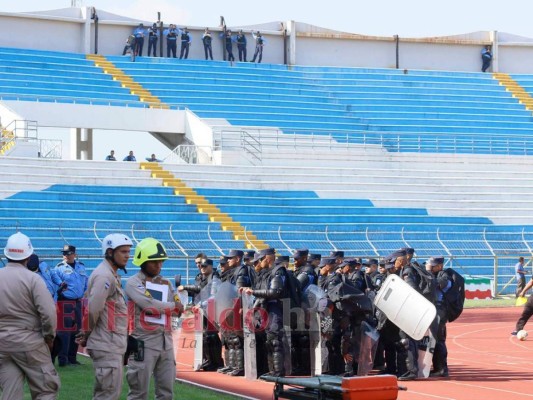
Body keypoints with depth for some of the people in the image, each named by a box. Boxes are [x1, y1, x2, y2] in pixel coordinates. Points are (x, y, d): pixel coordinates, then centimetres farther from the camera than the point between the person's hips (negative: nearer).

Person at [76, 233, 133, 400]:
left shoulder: (112, 275, 17)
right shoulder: (104, 276, -16)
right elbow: (93, 309, -22)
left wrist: (88, 336, 8)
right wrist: (88, 333, -7)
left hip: (113, 344, 10)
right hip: (107, 344, -10)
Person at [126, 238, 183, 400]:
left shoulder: (165, 283, 15)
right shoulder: (134, 283, -6)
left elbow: (179, 309, 11)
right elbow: (150, 305, -18)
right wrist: (172, 305, -3)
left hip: (166, 342, 7)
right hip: (144, 342, -6)